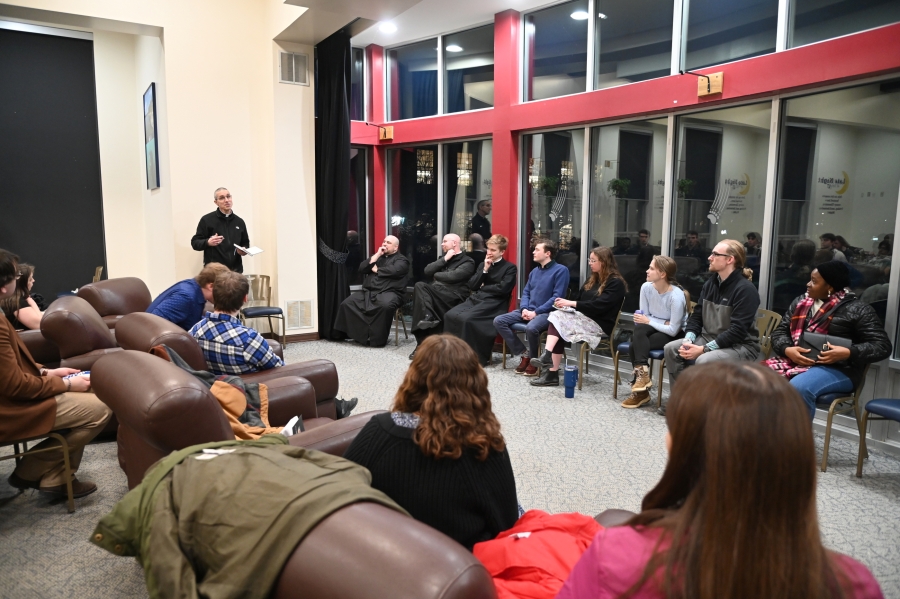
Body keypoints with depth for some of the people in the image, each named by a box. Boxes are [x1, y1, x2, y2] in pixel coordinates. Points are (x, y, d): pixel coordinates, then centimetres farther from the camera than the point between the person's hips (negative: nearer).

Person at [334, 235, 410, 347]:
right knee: (347, 303, -15)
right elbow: (362, 269, 11)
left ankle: (377, 338, -28)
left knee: (385, 305, -40)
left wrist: (377, 270, 0)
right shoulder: (377, 256, 25)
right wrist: (377, 255, 4)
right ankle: (360, 334, -15)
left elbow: (394, 270, -14)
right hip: (368, 292, 6)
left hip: (389, 292, -6)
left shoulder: (401, 259, 8)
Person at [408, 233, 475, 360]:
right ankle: (428, 318, -33)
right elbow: (427, 271, 12)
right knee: (420, 285, -26)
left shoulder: (467, 262, 5)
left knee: (421, 288, -26)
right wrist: (445, 259, 5)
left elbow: (452, 276, -13)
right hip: (436, 294, 6)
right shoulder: (444, 258, 28)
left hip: (453, 297, -6)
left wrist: (436, 275, 3)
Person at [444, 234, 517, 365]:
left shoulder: (510, 267, 5)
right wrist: (485, 270, 2)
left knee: (466, 319, -31)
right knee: (450, 315, -20)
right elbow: (472, 285, 12)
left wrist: (483, 287, 1)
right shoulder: (482, 264, 23)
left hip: (493, 303, -6)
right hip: (475, 299, 6)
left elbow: (503, 288, -10)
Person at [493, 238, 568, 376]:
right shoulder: (534, 271, 18)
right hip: (528, 310, 8)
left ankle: (533, 359, -9)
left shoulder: (561, 270, -7)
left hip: (547, 313, -7)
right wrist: (524, 309, -3)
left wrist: (536, 312, -18)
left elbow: (557, 297, -14)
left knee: (531, 328, -38)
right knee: (499, 321, -10)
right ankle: (524, 353, -3)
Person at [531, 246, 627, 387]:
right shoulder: (593, 279, 19)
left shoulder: (615, 283, -8)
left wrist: (571, 303, -20)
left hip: (600, 324, -8)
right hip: (585, 319, 8)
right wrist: (566, 303, -3)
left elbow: (598, 305, -19)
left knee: (557, 319, -24)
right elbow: (580, 299, 19)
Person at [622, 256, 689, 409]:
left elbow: (673, 330, -24)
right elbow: (644, 316, -3)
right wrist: (665, 322, -17)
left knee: (635, 346, -26)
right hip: (654, 327, 5)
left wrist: (649, 321, -18)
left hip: (674, 335, -5)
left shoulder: (676, 296, -25)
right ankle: (642, 372, -26)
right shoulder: (646, 287, -10)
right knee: (639, 328, -29)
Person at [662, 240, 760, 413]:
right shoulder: (710, 283, 6)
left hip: (741, 346, -8)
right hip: (709, 339, 8)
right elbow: (696, 316, 9)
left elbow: (738, 331, -24)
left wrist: (704, 349, -27)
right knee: (671, 348, -7)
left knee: (704, 360, -33)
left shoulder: (745, 289, -18)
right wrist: (689, 340, -11)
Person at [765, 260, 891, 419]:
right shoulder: (801, 302, 15)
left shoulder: (856, 309, -1)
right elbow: (780, 331, 12)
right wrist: (787, 350, -11)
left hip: (836, 369, -5)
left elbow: (882, 345, -3)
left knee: (798, 388, -36)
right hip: (794, 360, 6)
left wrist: (848, 353, -21)